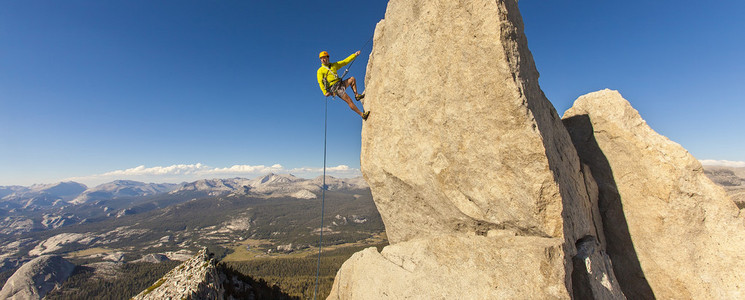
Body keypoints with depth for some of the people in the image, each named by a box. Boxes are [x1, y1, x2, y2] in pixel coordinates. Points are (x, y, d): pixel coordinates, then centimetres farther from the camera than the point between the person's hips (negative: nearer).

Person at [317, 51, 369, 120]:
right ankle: (362, 115, -11)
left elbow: (345, 61, 18)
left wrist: (354, 55, 14)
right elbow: (320, 82, -8)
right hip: (334, 88, -7)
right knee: (349, 101, -14)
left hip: (340, 84, 7)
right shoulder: (320, 70, 1)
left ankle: (357, 95, 6)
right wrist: (325, 92, -21)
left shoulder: (334, 65, 17)